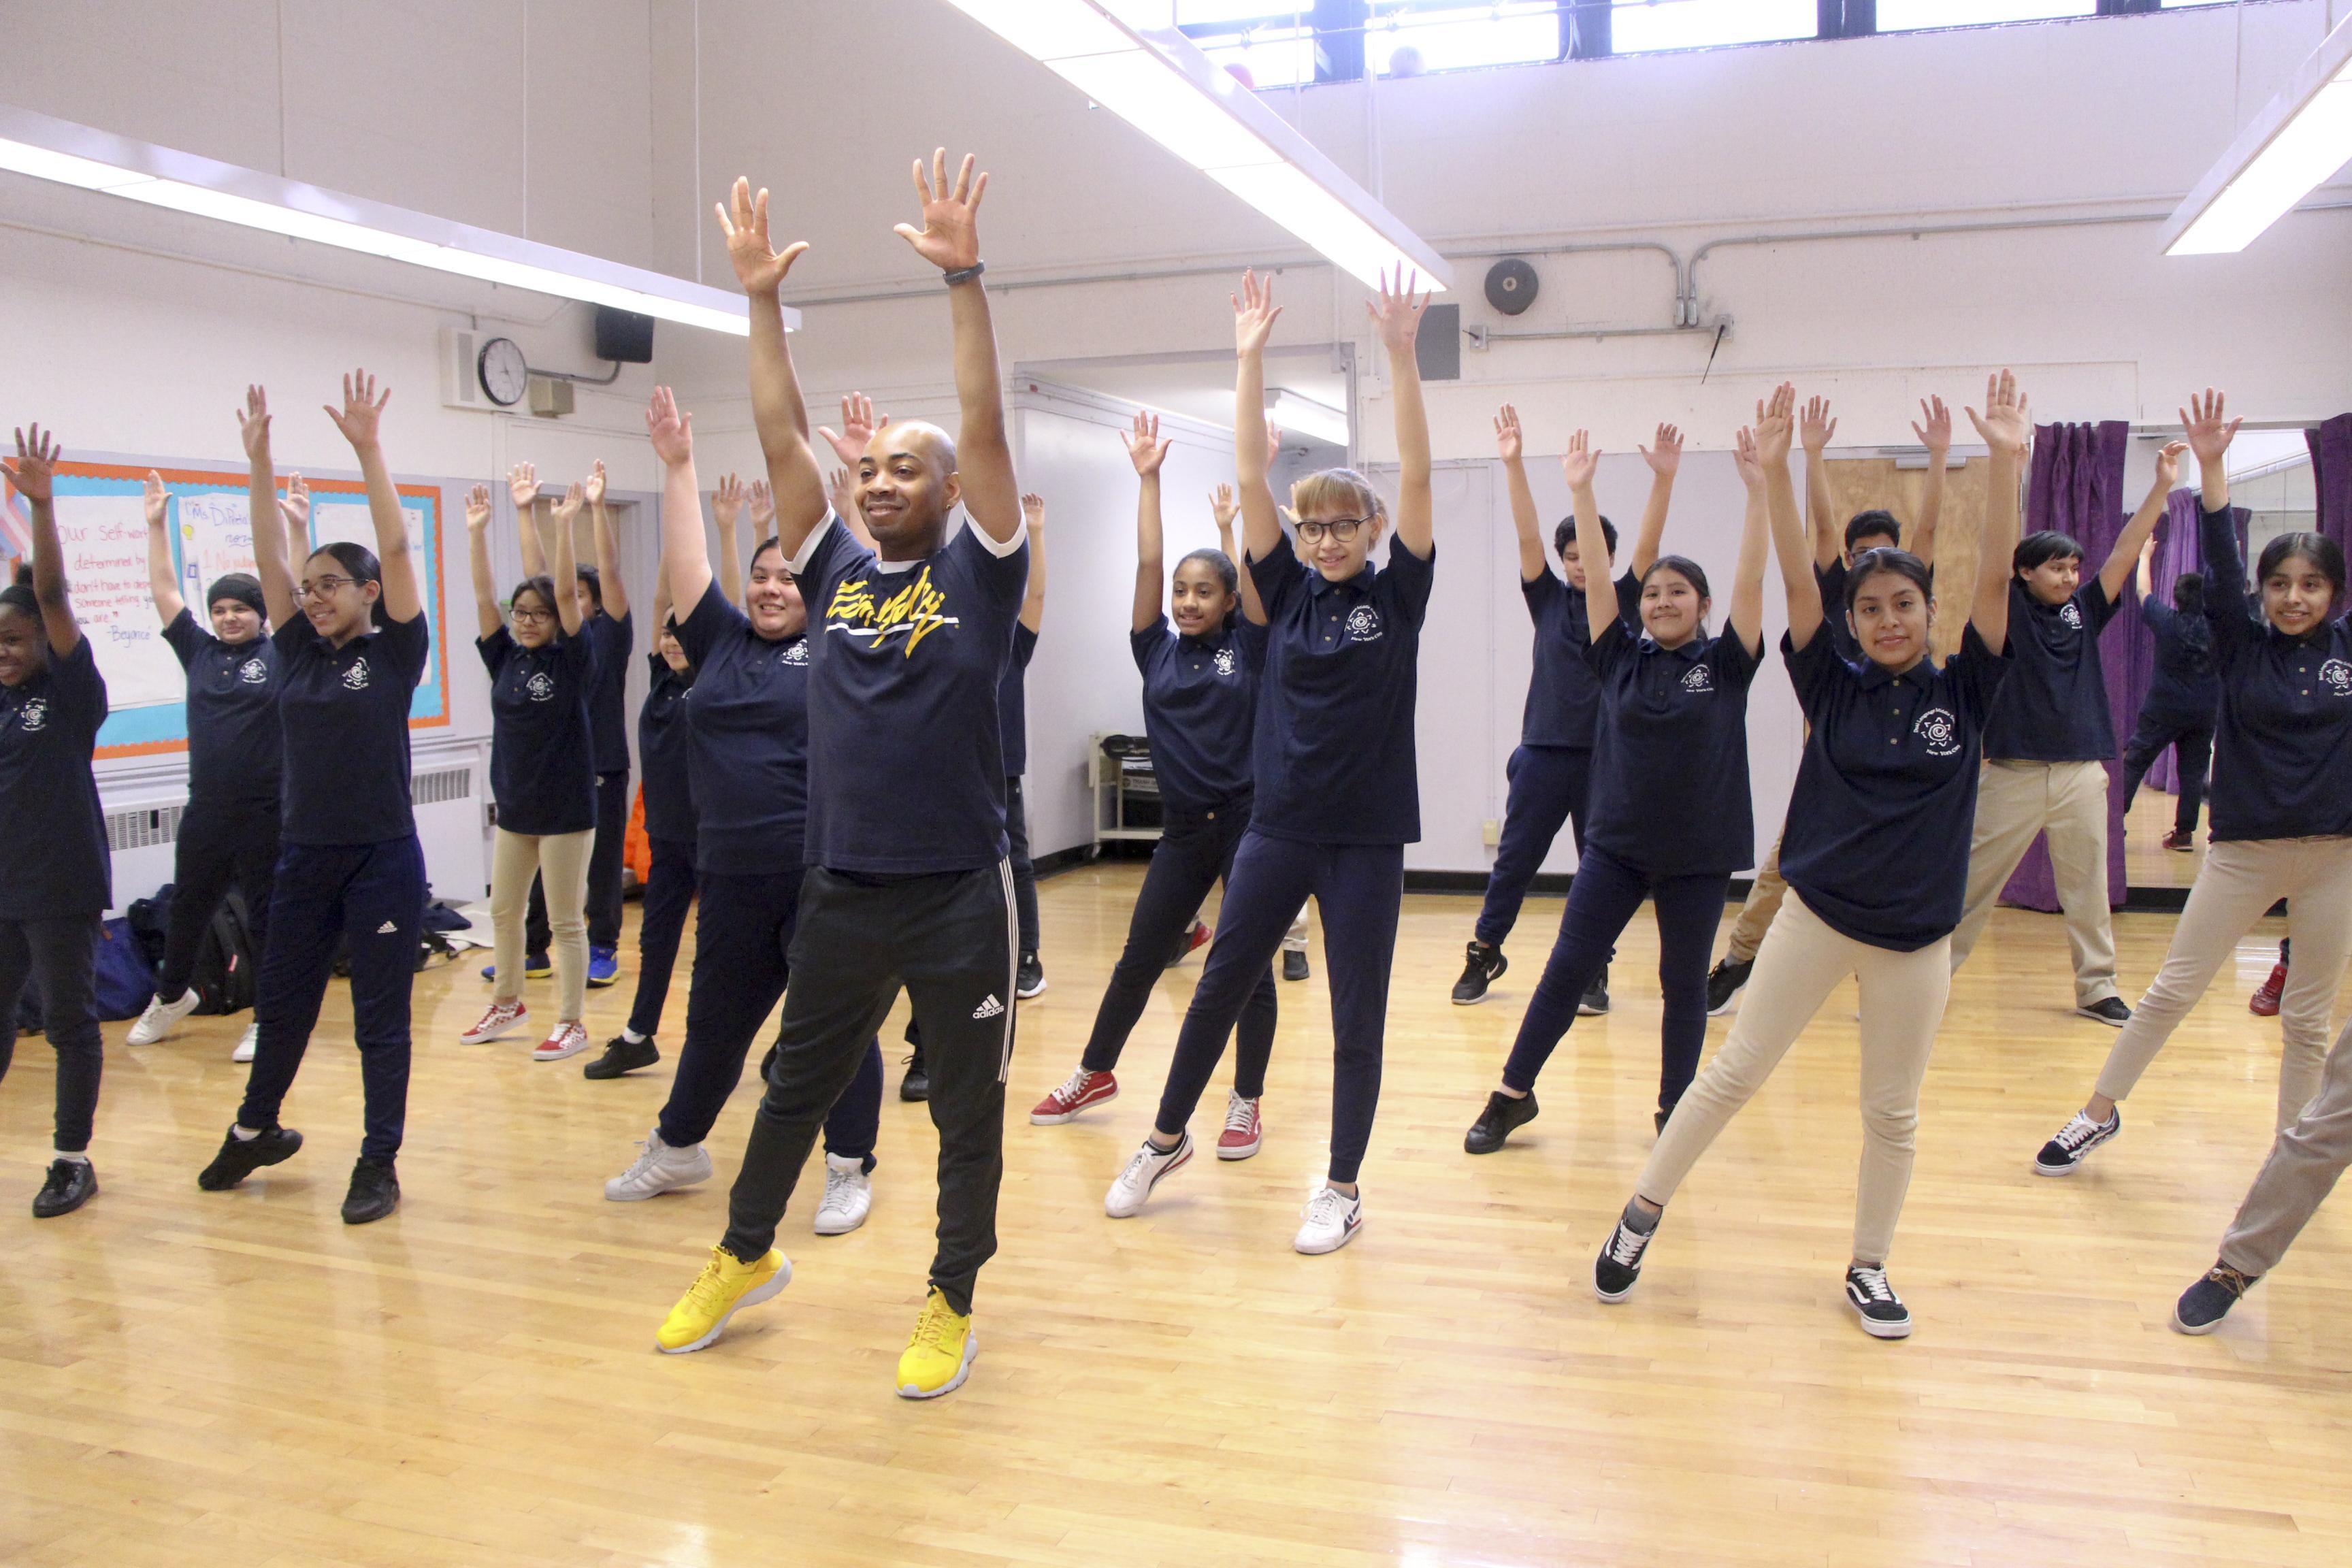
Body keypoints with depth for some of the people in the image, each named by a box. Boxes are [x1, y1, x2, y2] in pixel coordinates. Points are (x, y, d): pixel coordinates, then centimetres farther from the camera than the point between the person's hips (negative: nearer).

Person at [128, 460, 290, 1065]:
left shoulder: (278, 653, -4)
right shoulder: (200, 653, 7)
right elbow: (164, 592, 11)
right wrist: (155, 526, 8)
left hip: (268, 814, -4)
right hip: (206, 812, 4)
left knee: (268, 920, 4)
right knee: (187, 911, 17)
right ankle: (171, 997, 41)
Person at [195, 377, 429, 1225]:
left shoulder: (395, 651, -5)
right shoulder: (302, 652, 7)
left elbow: (395, 549, -15)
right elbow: (269, 557, 3)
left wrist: (368, 447, -19)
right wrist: (260, 460, -4)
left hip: (382, 858, -5)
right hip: (305, 857, 5)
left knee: (381, 1019, 3)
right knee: (280, 1001, 18)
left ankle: (380, 1163, 13)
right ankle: (255, 1131, 39)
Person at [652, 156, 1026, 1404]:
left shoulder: (978, 574, -3)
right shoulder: (837, 572, 7)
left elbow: (986, 430, -14)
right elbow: (782, 440, 3)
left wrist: (964, 280, -21)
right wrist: (762, 303, -3)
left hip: (958, 892, -4)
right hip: (841, 890, 4)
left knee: (967, 1109, 9)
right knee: (796, 1083, 20)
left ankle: (950, 1309, 25)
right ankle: (744, 1257, 40)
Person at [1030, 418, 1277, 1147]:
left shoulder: (1246, 649, -1)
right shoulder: (1158, 651, 5)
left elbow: (1255, 566, -10)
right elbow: (1147, 562, -1)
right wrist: (1148, 479, -2)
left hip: (1249, 820, -3)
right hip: (1184, 827, 3)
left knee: (1249, 965, 3)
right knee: (1138, 959, 11)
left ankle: (1247, 1102, 16)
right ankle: (1094, 1073, 30)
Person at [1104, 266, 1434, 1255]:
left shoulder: (1396, 593, -1)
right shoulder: (1288, 589, 4)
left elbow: (1417, 475, -12)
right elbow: (1250, 476, -3)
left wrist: (1400, 355, -20)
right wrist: (1250, 359, -9)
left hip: (1368, 835, -2)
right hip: (1280, 825, 3)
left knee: (1357, 1016, 6)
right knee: (1219, 986, 11)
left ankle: (1343, 1189, 19)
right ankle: (1168, 1140, 30)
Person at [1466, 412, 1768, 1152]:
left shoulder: (1725, 664, -2)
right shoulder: (1621, 657, 2)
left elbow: (1752, 579, -11)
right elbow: (1599, 570, -4)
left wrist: (1758, 490, -19)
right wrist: (1581, 491, -11)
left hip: (1700, 852, -1)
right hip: (1617, 842, 1)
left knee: (1683, 983, 9)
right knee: (1566, 968, 2)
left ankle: (1674, 1110, 24)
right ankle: (1512, 1096, 12)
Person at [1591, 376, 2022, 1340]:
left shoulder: (1962, 691, -1)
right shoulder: (1834, 687, -2)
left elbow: (1994, 580, -11)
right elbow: (1798, 582, -11)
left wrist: (2005, 462, -20)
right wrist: (1776, 469, -21)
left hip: (1917, 934, 1)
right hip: (1819, 914, -1)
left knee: (1893, 1110, 11)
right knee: (1736, 1071, 3)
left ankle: (1869, 1269, 28)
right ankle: (1642, 1213, 17)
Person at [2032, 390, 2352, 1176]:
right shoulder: (2243, 645, -2)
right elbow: (2221, 563, -13)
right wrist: (2211, 467, -24)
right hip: (2245, 848, -1)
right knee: (2172, 990, 3)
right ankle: (2099, 1114, 17)